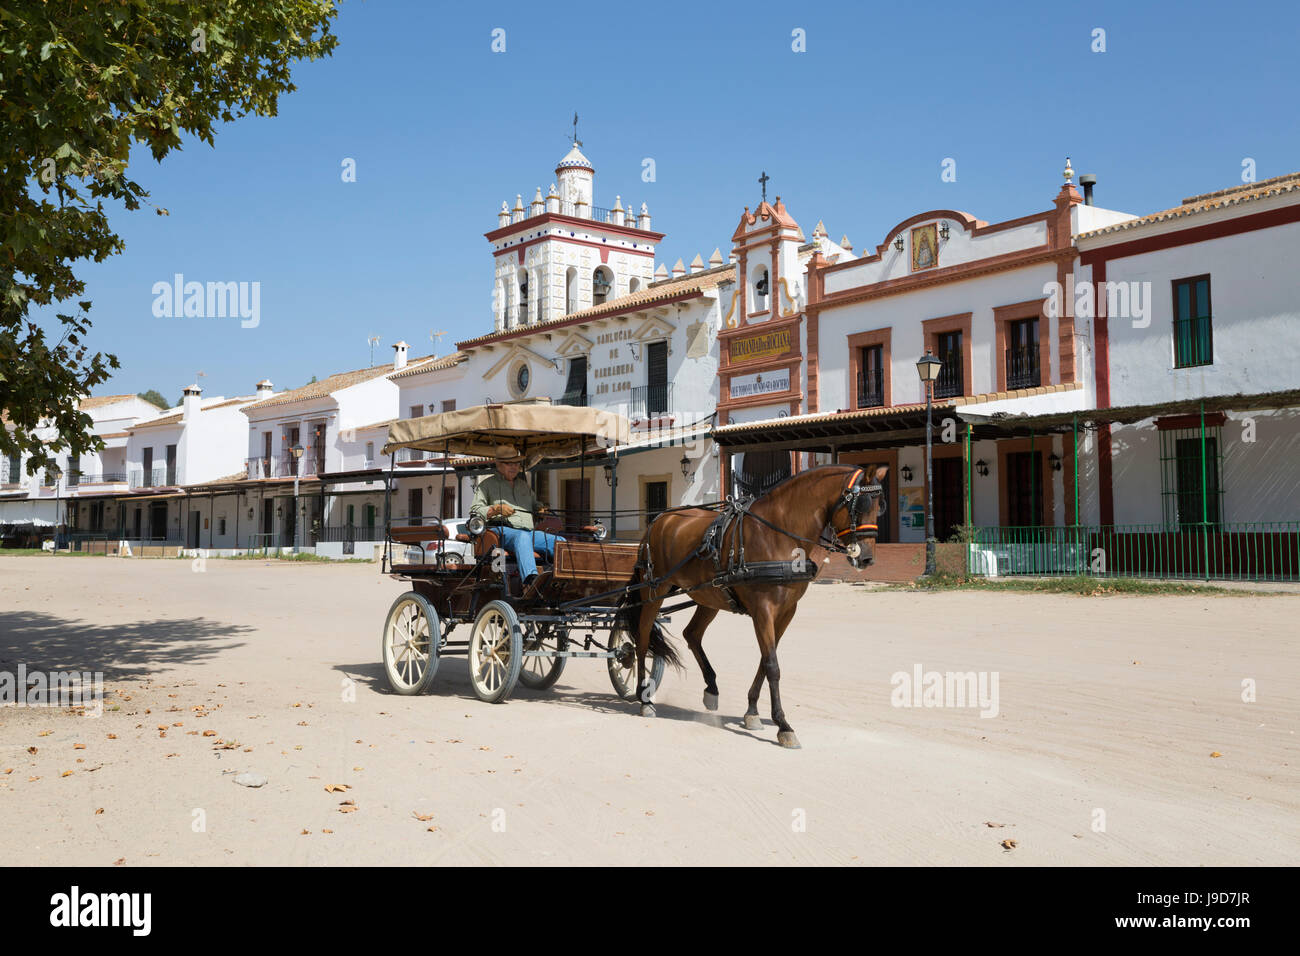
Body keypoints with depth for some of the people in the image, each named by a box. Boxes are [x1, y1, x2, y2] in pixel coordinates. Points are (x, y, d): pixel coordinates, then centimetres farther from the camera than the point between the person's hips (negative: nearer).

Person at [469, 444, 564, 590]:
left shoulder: (524, 485, 30)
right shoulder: (487, 485, 12)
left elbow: (536, 505, 36)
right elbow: (474, 511, 2)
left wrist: (541, 509, 11)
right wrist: (496, 509, -16)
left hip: (528, 531, 6)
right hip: (501, 530, -6)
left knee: (559, 542, -18)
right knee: (522, 537, -41)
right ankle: (530, 579, -62)